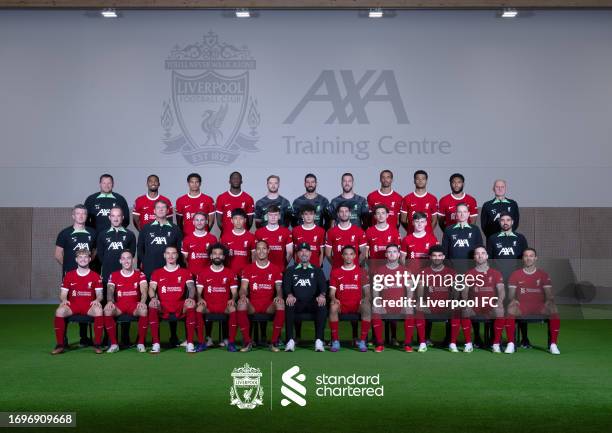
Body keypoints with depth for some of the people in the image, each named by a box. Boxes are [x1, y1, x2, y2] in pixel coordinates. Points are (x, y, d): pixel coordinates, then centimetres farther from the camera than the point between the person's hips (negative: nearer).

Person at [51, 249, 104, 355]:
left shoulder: (95, 276, 9)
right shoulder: (69, 275, 12)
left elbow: (99, 294, 7)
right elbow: (63, 294, 10)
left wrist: (97, 300, -16)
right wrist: (63, 300, -13)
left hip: (89, 305, -1)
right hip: (72, 305, 1)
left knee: (98, 310, -35)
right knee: (59, 311, -31)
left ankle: (97, 344, -23)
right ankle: (60, 345, -19)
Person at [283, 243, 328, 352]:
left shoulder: (317, 270, 21)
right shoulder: (290, 270, 21)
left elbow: (323, 285, 7)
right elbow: (286, 285, 6)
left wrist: (322, 295, -16)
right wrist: (289, 295, -17)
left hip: (312, 303, 0)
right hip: (296, 303, 0)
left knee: (323, 306, -33)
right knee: (288, 306, -35)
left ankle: (319, 340, -33)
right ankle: (290, 340, -34)